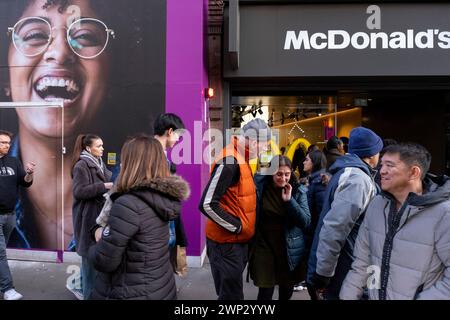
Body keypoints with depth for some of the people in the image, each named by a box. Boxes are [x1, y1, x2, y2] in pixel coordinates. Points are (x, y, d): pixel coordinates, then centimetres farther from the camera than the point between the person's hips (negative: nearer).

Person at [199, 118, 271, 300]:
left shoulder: (240, 158, 8)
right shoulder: (229, 161, -22)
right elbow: (207, 204, -28)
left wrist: (240, 227, 8)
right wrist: (235, 226, -17)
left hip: (238, 240, 9)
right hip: (227, 242, -9)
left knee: (232, 290, 20)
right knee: (231, 294, 3)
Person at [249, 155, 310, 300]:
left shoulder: (299, 191, -6)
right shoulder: (259, 186, -8)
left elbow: (306, 222, -13)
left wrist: (289, 200, -21)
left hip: (290, 250, 1)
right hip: (264, 247, -1)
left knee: (286, 291, 17)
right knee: (265, 292, -2)